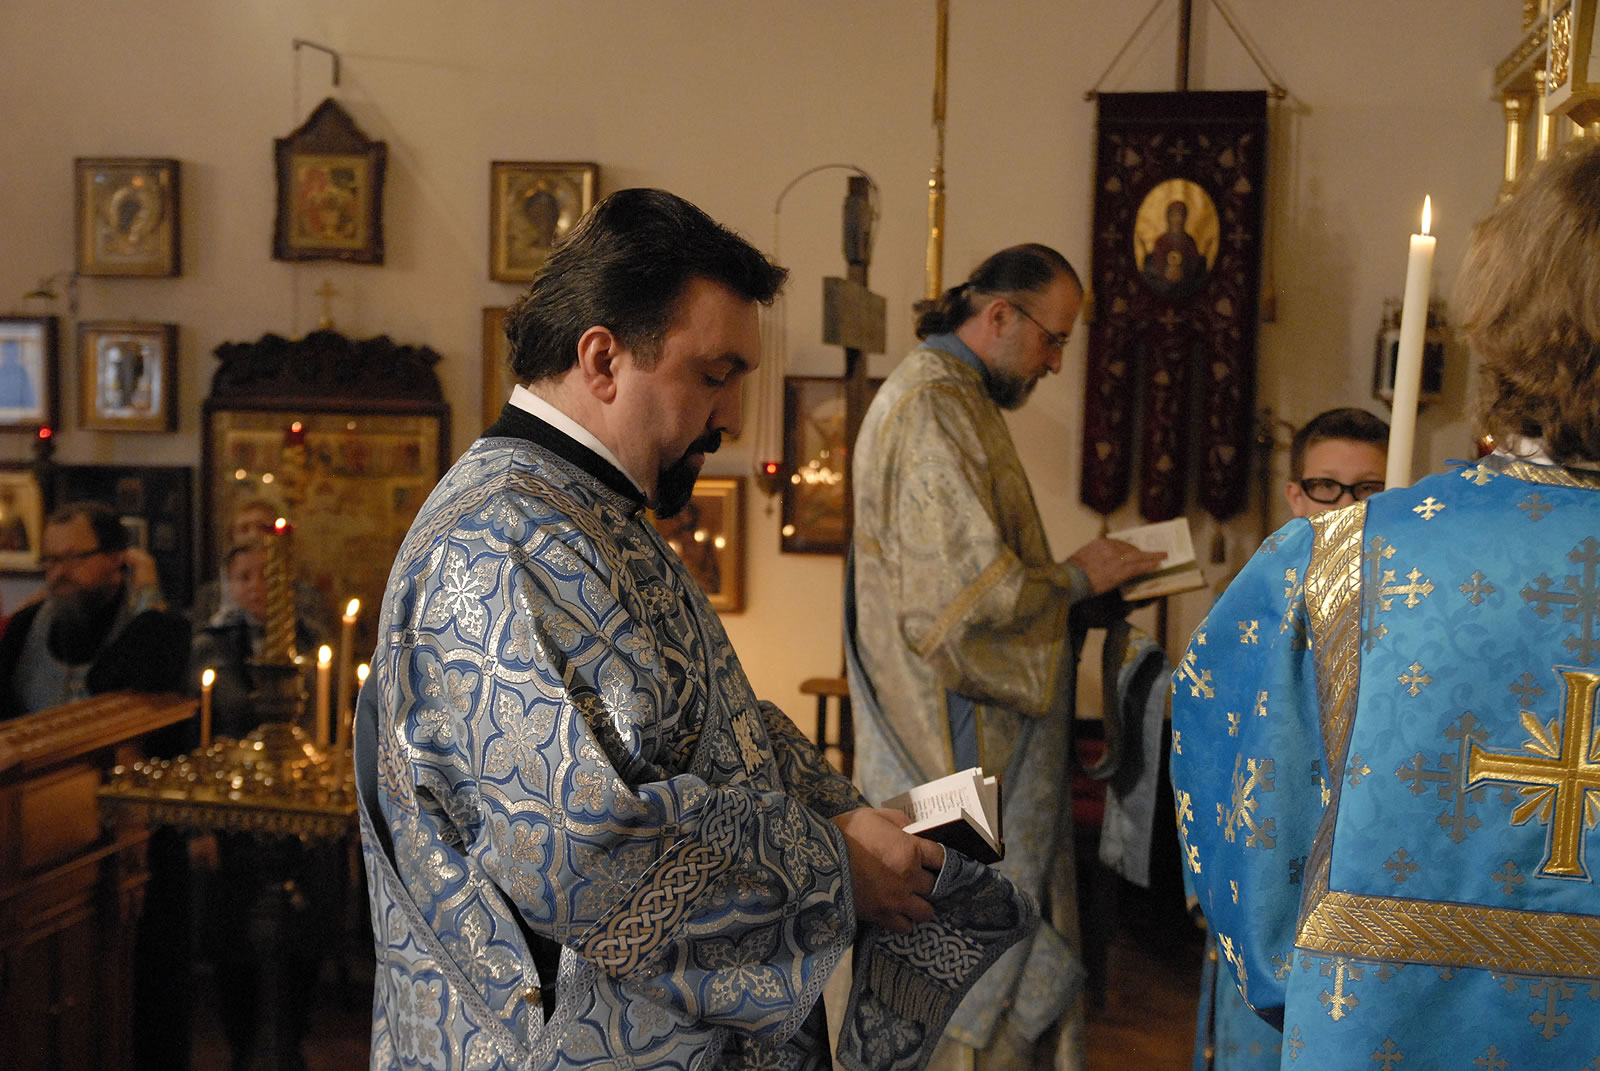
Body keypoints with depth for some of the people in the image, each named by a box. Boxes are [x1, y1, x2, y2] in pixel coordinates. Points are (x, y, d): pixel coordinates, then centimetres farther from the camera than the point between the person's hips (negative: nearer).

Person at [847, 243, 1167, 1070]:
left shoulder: (949, 397, 16)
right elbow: (967, 590, -25)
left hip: (967, 739, 11)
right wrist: (1076, 580, -9)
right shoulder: (934, 406, -18)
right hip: (964, 748, -11)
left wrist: (1069, 576, 10)